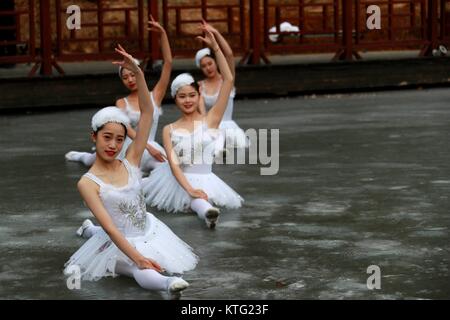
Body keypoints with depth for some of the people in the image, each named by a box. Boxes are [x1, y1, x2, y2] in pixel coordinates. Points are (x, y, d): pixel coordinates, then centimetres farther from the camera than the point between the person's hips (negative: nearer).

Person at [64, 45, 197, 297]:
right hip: (121, 244, -7)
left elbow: (148, 112, -7)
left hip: (149, 232, 8)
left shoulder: (130, 163, -1)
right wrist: (137, 257, -33)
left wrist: (138, 73, -18)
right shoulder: (88, 183, -13)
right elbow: (109, 227, -22)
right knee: (145, 275, -33)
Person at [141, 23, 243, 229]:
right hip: (179, 180, 0)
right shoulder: (169, 130, 5)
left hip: (204, 179, 0)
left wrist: (215, 47, -11)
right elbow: (173, 163, -8)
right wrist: (190, 189, -27)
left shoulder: (211, 120, 2)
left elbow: (228, 80, -7)